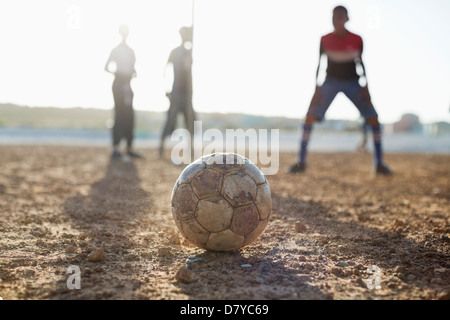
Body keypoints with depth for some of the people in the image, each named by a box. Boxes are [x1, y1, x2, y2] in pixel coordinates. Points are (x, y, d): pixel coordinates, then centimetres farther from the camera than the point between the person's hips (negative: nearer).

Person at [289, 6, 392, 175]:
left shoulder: (357, 40, -5)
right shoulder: (325, 40, -6)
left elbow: (361, 63, 5)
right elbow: (319, 63, 0)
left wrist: (365, 86, -3)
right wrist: (317, 87, -9)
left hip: (352, 82, 1)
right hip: (331, 81, 0)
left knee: (373, 118, -12)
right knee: (310, 116, -17)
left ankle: (379, 163, -1)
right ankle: (301, 162, -9)